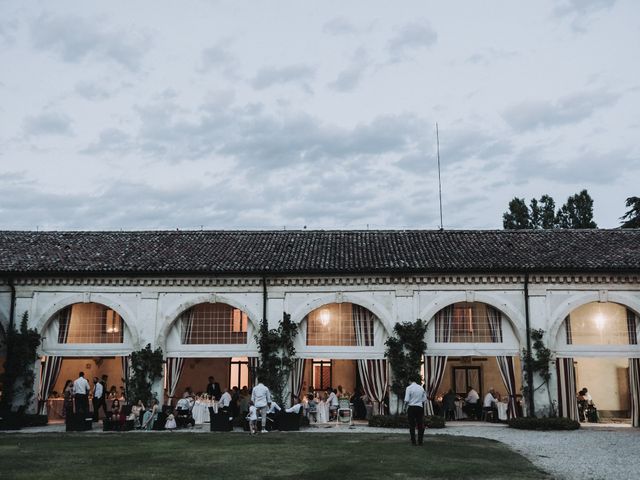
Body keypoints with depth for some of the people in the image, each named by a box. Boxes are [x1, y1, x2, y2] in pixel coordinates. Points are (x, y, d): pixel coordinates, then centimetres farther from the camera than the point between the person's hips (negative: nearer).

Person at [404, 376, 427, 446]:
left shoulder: (409, 388, -8)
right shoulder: (421, 388, 6)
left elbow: (406, 400, -14)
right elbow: (424, 399, 10)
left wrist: (406, 404, 5)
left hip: (411, 408, -3)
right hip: (420, 408, 3)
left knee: (412, 425, 3)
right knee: (420, 425, 9)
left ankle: (413, 442, 3)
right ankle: (420, 441, 10)